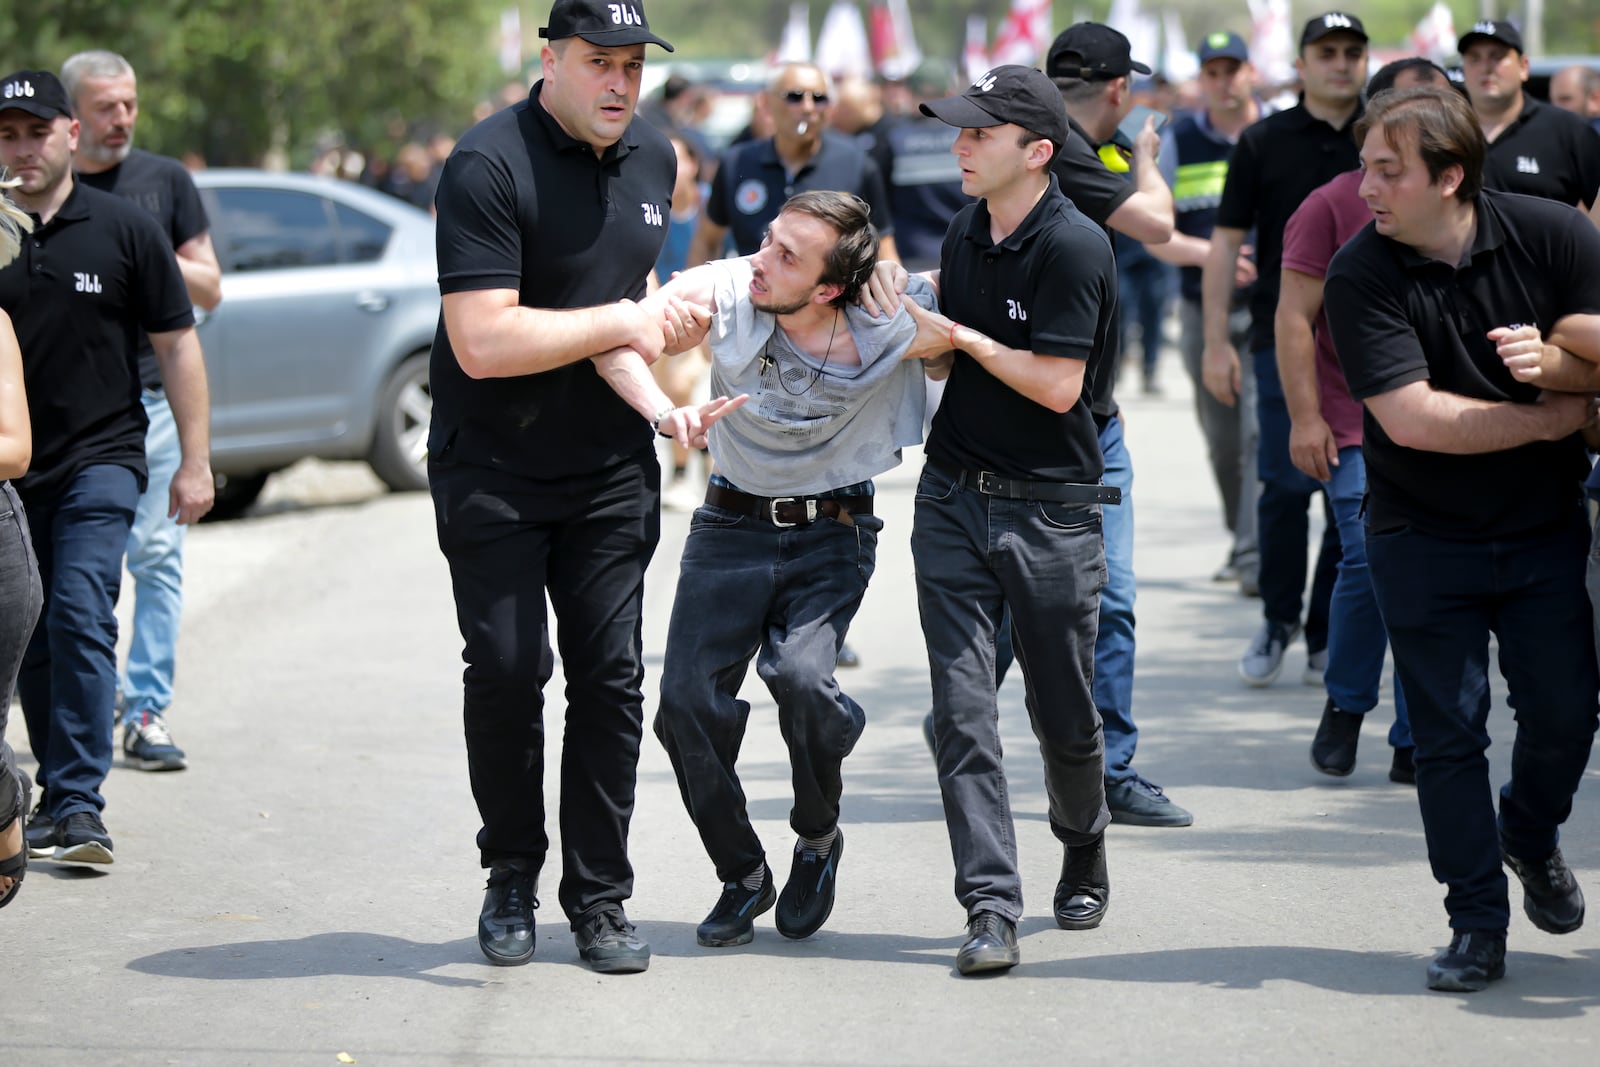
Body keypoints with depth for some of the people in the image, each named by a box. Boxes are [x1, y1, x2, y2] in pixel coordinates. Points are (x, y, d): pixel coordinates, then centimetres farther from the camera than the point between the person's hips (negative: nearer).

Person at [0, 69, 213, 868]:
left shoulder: (123, 228, -1)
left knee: (81, 616, -16)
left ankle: (77, 803, -16)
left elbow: (177, 344, 2)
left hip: (99, 457, -3)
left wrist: (196, 460, 0)